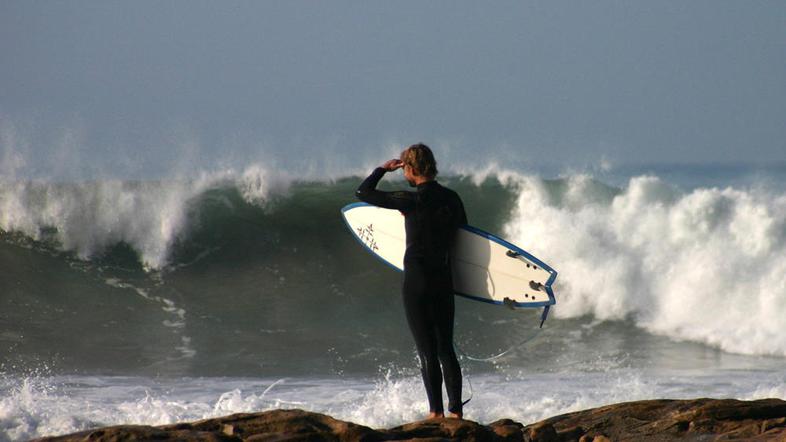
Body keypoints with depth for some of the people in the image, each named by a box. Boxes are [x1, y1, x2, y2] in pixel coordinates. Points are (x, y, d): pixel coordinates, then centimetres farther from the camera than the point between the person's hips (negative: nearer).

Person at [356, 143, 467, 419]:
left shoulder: (412, 201, -14)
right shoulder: (452, 199, 3)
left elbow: (363, 193, -6)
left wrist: (382, 169, 9)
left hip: (417, 281, -6)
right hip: (444, 280, 6)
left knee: (427, 350, -3)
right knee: (446, 349, 12)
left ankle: (436, 412, -3)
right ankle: (456, 410, 11)